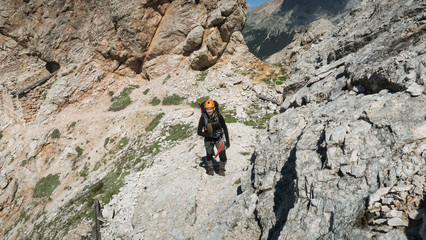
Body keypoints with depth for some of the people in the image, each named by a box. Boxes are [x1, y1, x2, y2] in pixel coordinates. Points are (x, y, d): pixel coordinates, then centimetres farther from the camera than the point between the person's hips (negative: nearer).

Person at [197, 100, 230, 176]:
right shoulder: (203, 117, -24)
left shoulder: (218, 116, -22)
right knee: (209, 156, 17)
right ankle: (210, 168, 48)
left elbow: (225, 128, -9)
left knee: (223, 157, -6)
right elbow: (199, 132, -20)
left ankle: (221, 169, 26)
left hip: (219, 138, 0)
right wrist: (212, 135, -29)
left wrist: (227, 141, -6)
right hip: (208, 139, 0)